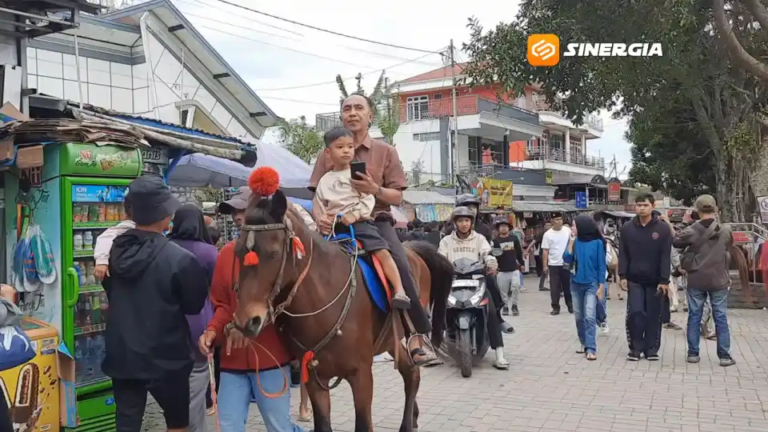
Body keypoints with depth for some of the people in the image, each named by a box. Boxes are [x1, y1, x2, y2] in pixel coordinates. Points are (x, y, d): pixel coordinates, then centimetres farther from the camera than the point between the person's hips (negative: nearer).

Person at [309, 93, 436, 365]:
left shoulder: (385, 151, 9)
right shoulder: (328, 154, 12)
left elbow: (397, 198, 5)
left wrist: (375, 189, -16)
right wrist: (319, 217, -14)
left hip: (376, 222, -2)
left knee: (400, 267, -28)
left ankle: (420, 332, -17)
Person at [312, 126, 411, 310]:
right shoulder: (324, 180, 14)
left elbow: (369, 200, -2)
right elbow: (317, 206, 14)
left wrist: (354, 214, -17)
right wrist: (321, 219, -6)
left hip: (360, 222, -3)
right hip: (333, 227, 3)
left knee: (382, 252, -20)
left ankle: (399, 291, -26)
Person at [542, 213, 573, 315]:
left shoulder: (567, 230, -1)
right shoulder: (548, 234, -5)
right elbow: (545, 251, -3)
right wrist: (545, 265, -6)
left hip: (566, 263, 1)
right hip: (553, 265, -1)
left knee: (568, 286, 10)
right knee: (554, 287, 3)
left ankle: (570, 306, 23)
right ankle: (555, 307, 11)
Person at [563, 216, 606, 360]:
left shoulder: (597, 242, -10)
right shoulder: (575, 241, 0)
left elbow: (601, 265, -6)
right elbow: (566, 260, -8)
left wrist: (601, 286, -8)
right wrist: (571, 242, -13)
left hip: (592, 284, -4)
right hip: (576, 284, 4)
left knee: (590, 317, -11)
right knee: (579, 317, 11)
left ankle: (591, 349, -12)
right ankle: (584, 343, 26)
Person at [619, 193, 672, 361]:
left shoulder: (663, 229, -4)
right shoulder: (627, 228, 1)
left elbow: (665, 256, -6)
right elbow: (623, 254, 3)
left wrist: (664, 280, -11)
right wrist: (622, 276, -5)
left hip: (655, 280, -1)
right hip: (634, 279, 1)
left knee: (653, 315, 6)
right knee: (635, 312, -6)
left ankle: (651, 348, 17)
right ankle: (635, 347, 8)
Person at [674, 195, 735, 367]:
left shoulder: (691, 231, -9)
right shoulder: (725, 231, -4)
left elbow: (675, 242, 5)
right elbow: (728, 248, 12)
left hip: (696, 280, 0)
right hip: (718, 280, 0)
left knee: (694, 317, 8)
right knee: (721, 318, 6)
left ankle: (693, 353, 10)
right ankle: (724, 356, 7)